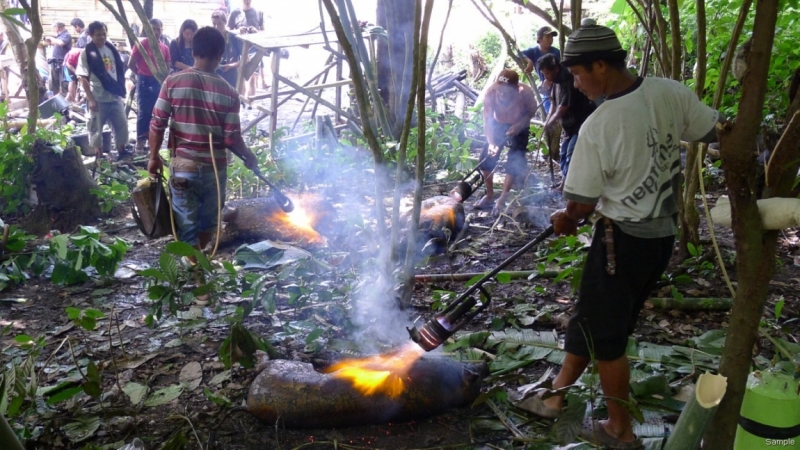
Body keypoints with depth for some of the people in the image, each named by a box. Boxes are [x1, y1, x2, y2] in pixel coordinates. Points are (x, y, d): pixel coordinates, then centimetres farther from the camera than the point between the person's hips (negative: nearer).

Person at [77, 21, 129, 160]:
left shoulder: (111, 49, 7)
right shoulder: (87, 53, -7)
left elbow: (120, 70, 14)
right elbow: (84, 78, -9)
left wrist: (121, 90, 9)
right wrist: (90, 99, -14)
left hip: (115, 97, 4)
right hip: (98, 99, -4)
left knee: (122, 126, 8)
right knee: (96, 129, 6)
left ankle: (122, 154, 22)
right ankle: (99, 157, 16)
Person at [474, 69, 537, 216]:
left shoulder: (525, 92, -32)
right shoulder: (491, 91, -30)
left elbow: (532, 111, -11)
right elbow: (487, 119, -24)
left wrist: (519, 125, -27)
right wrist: (491, 143, -35)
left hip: (519, 128, -2)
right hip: (498, 125, 2)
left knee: (513, 163, -11)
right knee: (486, 157, -4)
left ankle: (502, 200, 1)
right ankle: (489, 196, 14)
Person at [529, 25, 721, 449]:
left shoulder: (597, 127, -20)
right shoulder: (670, 92, -5)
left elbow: (582, 204, -11)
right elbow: (718, 132, 3)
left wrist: (564, 219, 10)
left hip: (622, 236, -7)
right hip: (664, 233, 7)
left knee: (604, 333, 9)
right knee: (589, 315, 19)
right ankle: (558, 394, 34)